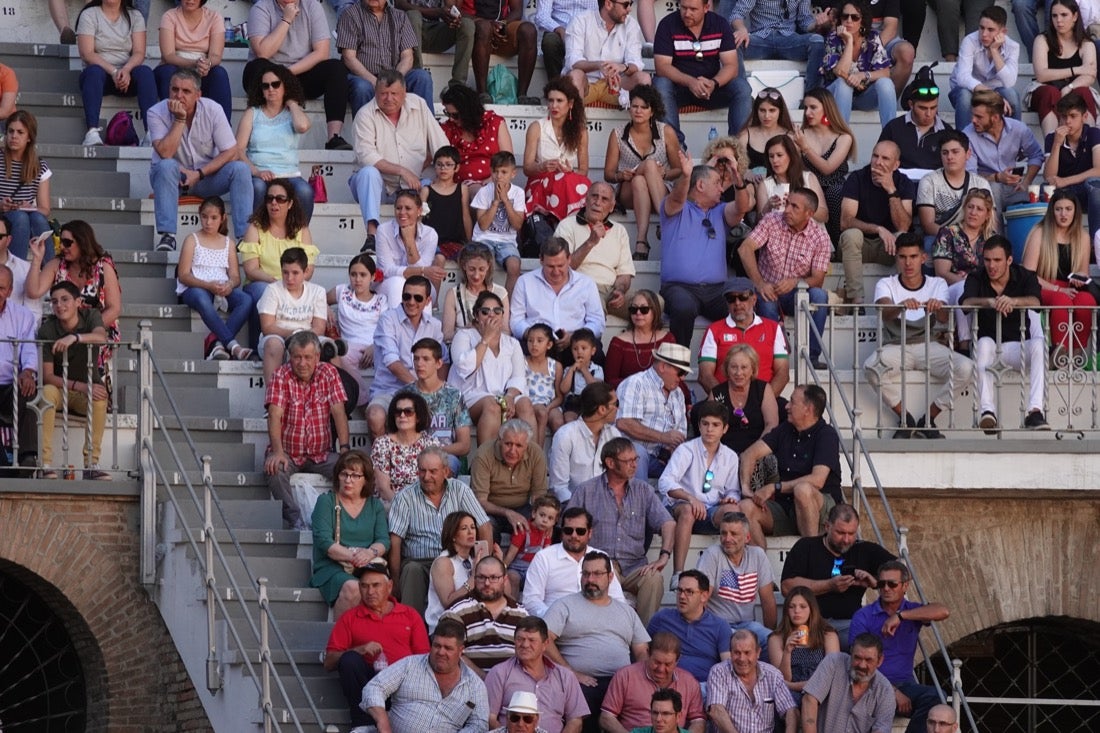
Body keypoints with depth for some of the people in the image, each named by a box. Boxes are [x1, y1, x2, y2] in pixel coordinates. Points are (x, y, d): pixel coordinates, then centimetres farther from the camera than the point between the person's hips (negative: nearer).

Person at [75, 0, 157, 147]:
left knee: (145, 72, -29)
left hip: (127, 74, 2)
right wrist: (113, 71, -22)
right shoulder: (89, 15, 2)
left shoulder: (134, 16, 10)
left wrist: (126, 70, -22)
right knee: (94, 71, -36)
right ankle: (92, 132, -51)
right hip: (101, 71, -2)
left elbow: (139, 53, 0)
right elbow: (87, 53, -9)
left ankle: (151, 130, -43)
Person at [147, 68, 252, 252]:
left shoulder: (212, 110, -10)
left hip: (206, 174, 2)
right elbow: (165, 153, -27)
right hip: (170, 175, -2)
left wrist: (199, 174, -20)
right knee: (167, 166, -37)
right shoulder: (156, 113, -15)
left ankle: (244, 236, -28)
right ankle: (167, 237, -41)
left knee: (240, 169, -24)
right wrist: (179, 120, -28)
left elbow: (231, 152, -10)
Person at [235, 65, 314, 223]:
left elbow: (303, 126, -12)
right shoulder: (252, 114, 15)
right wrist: (256, 172, -16)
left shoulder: (293, 113, 16)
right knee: (258, 187, -37)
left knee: (304, 191, -33)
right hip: (259, 176, 0)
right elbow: (238, 149, 3)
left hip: (290, 175, 0)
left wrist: (291, 103, 7)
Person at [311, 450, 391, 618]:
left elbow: (384, 540, 7)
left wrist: (370, 553, -17)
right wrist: (353, 556, -18)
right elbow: (324, 541, -5)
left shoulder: (375, 505, 19)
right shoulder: (326, 502, 9)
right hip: (331, 568, -2)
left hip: (370, 567, 2)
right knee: (351, 588, -37)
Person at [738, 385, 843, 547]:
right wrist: (746, 487, -8)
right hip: (785, 506, 6)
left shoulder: (826, 435, -8)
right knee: (746, 508, -21)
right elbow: (750, 454, 10)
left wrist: (774, 488, -20)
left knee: (803, 490, -39)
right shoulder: (785, 430, 13)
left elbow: (817, 480, -21)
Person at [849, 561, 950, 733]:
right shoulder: (863, 617, 2)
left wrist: (900, 616, -17)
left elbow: (943, 611, -11)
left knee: (933, 696, -29)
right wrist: (893, 692, -17)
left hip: (904, 685, 3)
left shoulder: (912, 612, 11)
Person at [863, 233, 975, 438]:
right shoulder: (886, 285, 0)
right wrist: (901, 306, -47)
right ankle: (906, 420, -16)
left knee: (965, 368, -26)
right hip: (895, 346, -1)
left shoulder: (937, 284, 5)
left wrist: (938, 308, -40)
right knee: (872, 367, -35)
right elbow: (884, 313, -23)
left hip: (927, 345, 2)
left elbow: (944, 319, -14)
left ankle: (928, 420, -9)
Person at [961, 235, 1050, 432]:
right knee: (984, 342, -34)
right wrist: (990, 302, -42)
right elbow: (966, 302, -20)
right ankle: (988, 411, -45)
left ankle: (1035, 411, -40)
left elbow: (1035, 301, -21)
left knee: (1039, 344, -30)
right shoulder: (976, 279, 1)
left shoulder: (1025, 277, 1)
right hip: (988, 347, -1)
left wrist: (1013, 301, -43)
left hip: (1016, 346, 1)